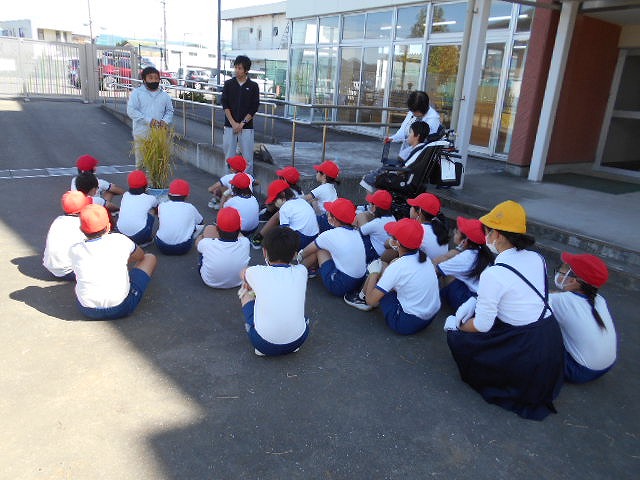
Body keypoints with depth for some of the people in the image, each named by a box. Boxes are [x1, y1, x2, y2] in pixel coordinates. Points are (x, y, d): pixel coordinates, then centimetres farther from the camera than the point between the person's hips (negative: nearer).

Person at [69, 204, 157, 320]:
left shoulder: (74, 250, -2)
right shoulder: (119, 241, -8)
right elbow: (140, 255, 13)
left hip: (87, 311, 4)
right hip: (120, 309, -3)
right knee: (150, 258, 12)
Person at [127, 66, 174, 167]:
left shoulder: (164, 95, 13)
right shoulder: (137, 93, 2)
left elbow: (169, 111, 16)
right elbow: (131, 110, -7)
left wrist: (165, 120, -8)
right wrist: (148, 120, -19)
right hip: (141, 135, -2)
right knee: (141, 162, 2)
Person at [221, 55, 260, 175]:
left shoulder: (253, 86, 2)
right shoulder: (229, 84, 6)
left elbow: (254, 108, -1)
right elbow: (225, 104, 0)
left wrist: (242, 123, -9)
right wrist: (233, 123, -10)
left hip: (246, 127, -2)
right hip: (229, 126, 2)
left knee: (247, 157, -1)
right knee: (229, 157, 7)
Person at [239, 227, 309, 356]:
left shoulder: (256, 272, -6)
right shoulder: (301, 271, -2)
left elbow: (244, 274, 20)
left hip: (264, 345, -1)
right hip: (297, 341, 2)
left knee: (246, 293, 19)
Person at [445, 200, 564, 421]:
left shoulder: (493, 275, -23)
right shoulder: (537, 258, 1)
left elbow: (482, 326, -16)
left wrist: (456, 325, 5)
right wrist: (477, 301, 10)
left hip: (527, 354, -7)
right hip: (552, 342, 8)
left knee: (456, 336, 5)